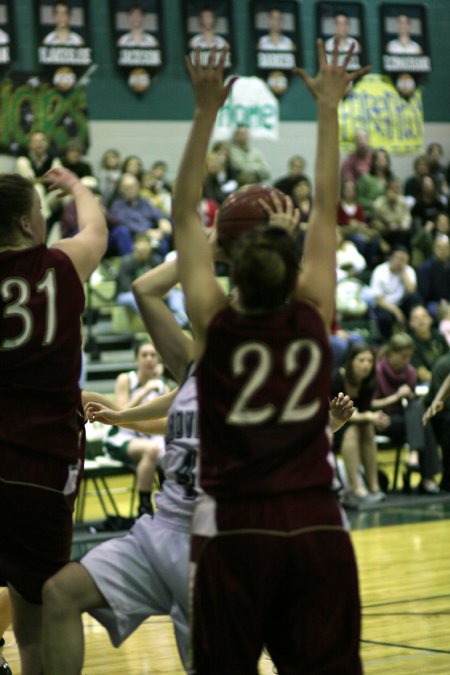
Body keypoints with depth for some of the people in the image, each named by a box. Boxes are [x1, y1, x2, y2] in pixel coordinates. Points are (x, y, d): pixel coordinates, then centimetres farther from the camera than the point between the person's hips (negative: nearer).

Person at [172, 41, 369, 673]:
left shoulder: (216, 325, -6)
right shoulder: (314, 317, -3)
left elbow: (185, 214, 0)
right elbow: (326, 208, 6)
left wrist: (206, 112, 0)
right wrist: (328, 107, 12)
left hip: (234, 531, -1)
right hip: (317, 527, 2)